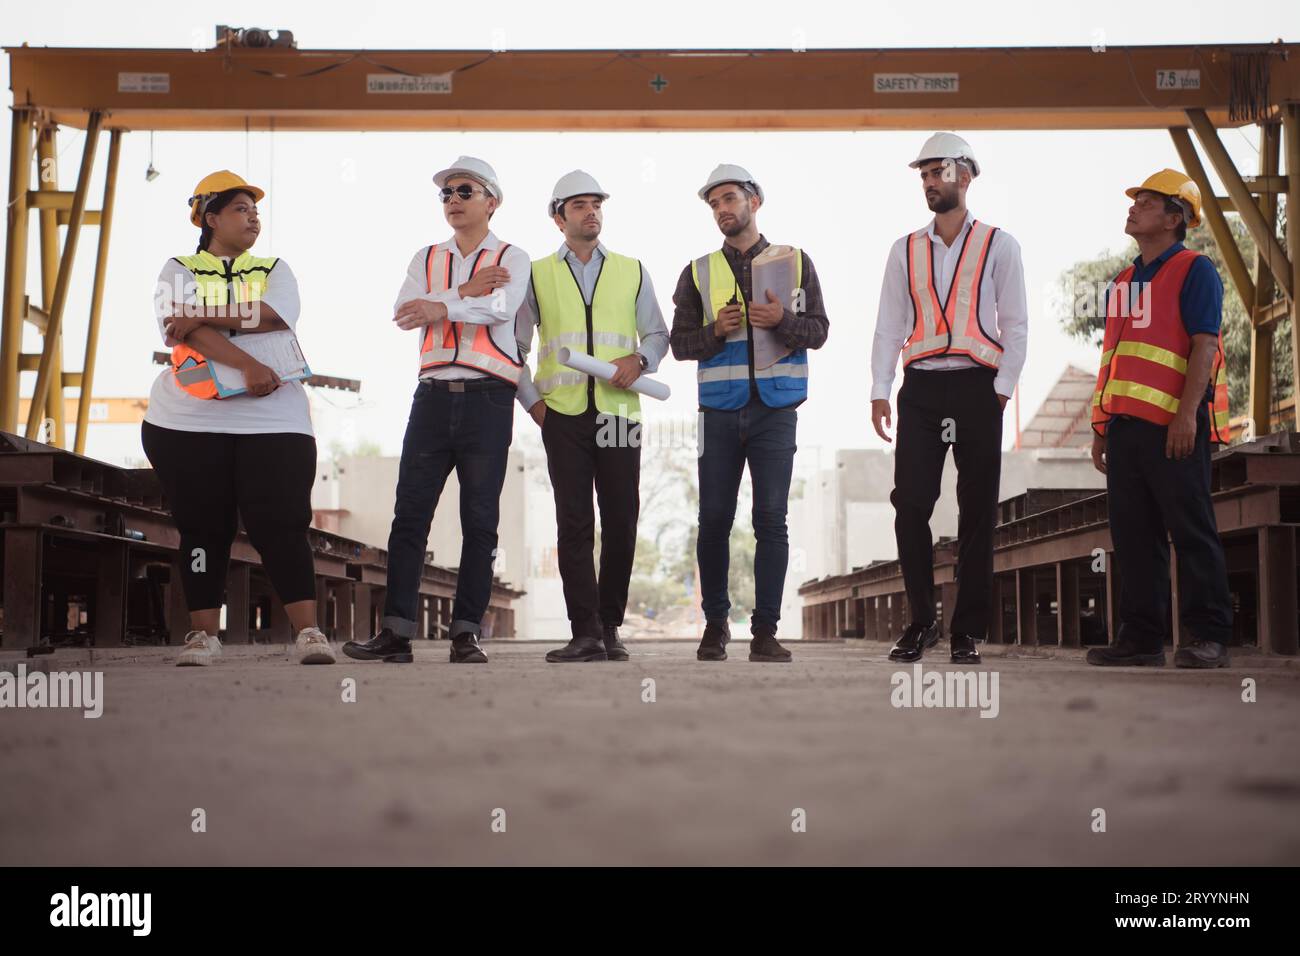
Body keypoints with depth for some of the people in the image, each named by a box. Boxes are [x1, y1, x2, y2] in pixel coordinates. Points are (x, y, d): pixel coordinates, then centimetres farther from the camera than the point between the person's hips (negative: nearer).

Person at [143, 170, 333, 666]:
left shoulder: (274, 270, 15)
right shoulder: (179, 271, 10)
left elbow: (273, 315, -8)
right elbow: (187, 332, -10)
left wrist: (198, 321, -11)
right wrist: (248, 366, -22)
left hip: (272, 418, 0)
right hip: (189, 420, 0)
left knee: (281, 524, -8)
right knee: (202, 527, 2)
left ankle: (308, 632, -8)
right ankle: (203, 634, 10)